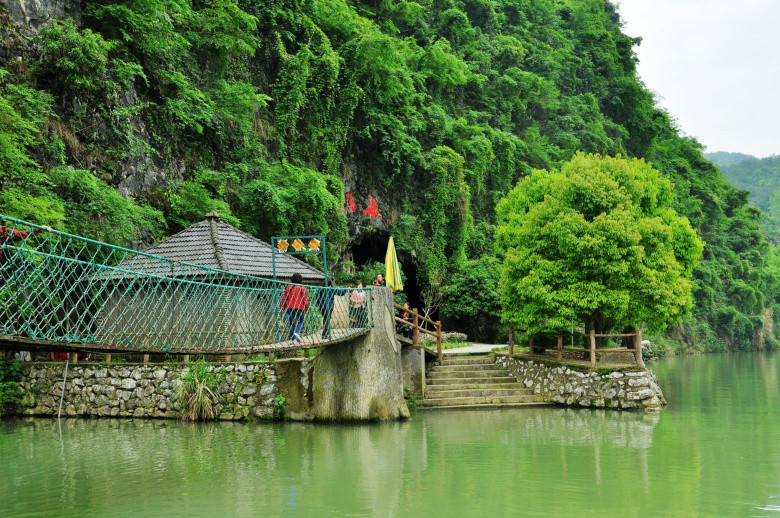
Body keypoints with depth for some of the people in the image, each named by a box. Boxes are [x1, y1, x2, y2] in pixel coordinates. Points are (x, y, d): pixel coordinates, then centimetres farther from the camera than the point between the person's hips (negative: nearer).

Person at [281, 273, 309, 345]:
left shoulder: (288, 287, 8)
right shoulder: (302, 288, -2)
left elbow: (284, 298, 10)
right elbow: (305, 298, -4)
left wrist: (284, 308, 17)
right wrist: (306, 308, 4)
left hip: (289, 307, 3)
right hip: (299, 307, -3)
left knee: (292, 323, 9)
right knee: (300, 321, 7)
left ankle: (291, 339, 3)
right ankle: (297, 332, -21)